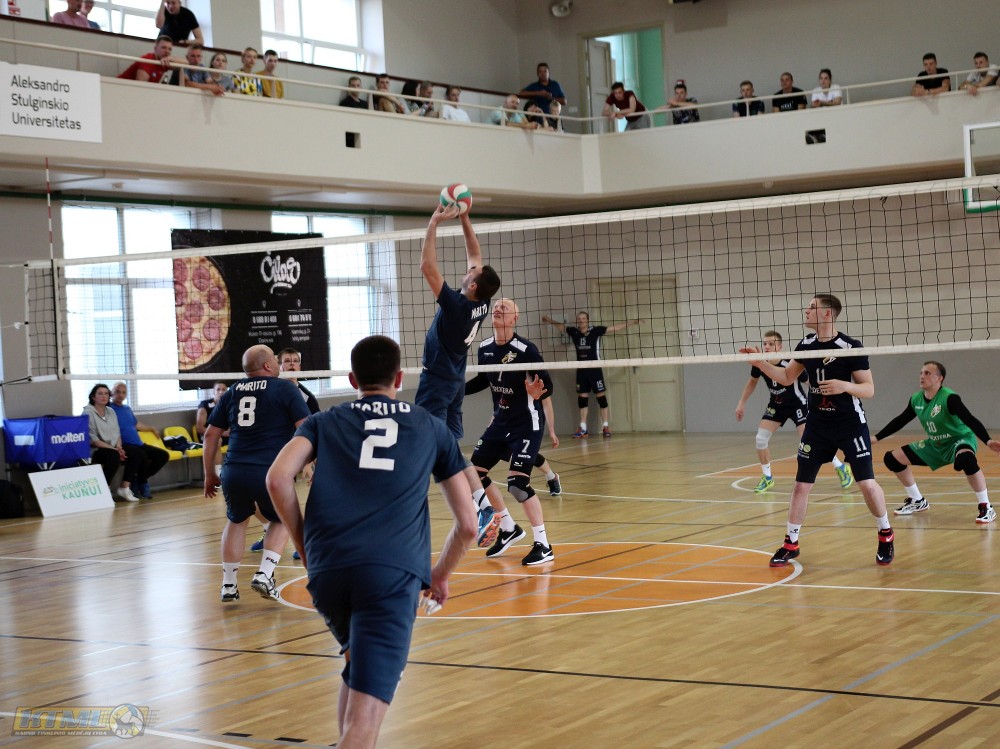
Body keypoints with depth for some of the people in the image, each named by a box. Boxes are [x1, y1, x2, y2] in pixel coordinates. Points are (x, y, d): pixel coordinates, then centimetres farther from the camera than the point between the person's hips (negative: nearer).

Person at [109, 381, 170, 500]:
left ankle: (139, 480, 4)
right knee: (142, 455, -34)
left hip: (139, 444, 9)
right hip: (124, 446, -9)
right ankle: (142, 484, -10)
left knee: (163, 455, 2)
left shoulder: (128, 409, 21)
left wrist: (152, 428, 49)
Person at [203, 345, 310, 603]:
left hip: (234, 473, 3)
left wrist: (209, 475, 24)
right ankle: (264, 575, 7)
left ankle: (228, 585, 26)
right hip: (270, 473, -3)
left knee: (236, 521, 28)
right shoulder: (285, 388, 3)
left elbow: (211, 434, 17)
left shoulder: (232, 392, 15)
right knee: (281, 521, 23)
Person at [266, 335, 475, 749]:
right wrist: (440, 574, 38)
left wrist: (304, 544, 14)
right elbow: (467, 525, 22)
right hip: (393, 574, -2)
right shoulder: (431, 428, 22)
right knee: (365, 714, -12)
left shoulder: (324, 422, 21)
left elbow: (278, 478, 2)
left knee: (358, 666, 31)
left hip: (326, 571, 3)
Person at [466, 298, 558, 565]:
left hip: (527, 423, -7)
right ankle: (508, 528, 27)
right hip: (500, 422, 8)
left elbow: (546, 384, -19)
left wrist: (538, 391, -41)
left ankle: (543, 546, -5)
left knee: (517, 482, -17)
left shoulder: (525, 349, -19)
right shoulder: (484, 348, 0)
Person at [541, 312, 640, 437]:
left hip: (595, 369, -4)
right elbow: (561, 326, 19)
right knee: (582, 397, 6)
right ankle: (583, 428, 12)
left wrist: (631, 322, -13)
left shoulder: (595, 331, -8)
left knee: (601, 396, -1)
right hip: (581, 370, 4)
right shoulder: (574, 332, 2)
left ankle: (605, 426, 5)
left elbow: (614, 328, -9)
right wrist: (551, 321, 11)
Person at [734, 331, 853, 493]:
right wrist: (742, 403, 9)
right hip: (776, 405, 5)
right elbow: (752, 381, 7)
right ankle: (767, 478, 13)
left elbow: (810, 382, -18)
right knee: (761, 438, -7)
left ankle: (841, 468, 6)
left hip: (798, 404, -5)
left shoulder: (790, 364, -30)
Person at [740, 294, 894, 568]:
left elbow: (869, 389, -13)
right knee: (801, 484, 3)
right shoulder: (806, 344, 1)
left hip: (851, 425, -4)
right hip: (817, 425, 5)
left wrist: (846, 386, -33)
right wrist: (760, 363, -1)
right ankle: (791, 543, 15)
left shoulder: (851, 347, -15)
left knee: (867, 483, -7)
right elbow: (787, 377, 13)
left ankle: (886, 535, 16)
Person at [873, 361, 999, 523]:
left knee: (966, 459, -43)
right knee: (892, 458, 5)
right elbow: (899, 421, 9)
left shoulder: (949, 398, -25)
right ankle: (917, 501, 22)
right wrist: (876, 438, 12)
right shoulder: (916, 399, -5)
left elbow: (970, 420, -32)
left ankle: (986, 508, -27)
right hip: (934, 445, 8)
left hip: (960, 440, -7)